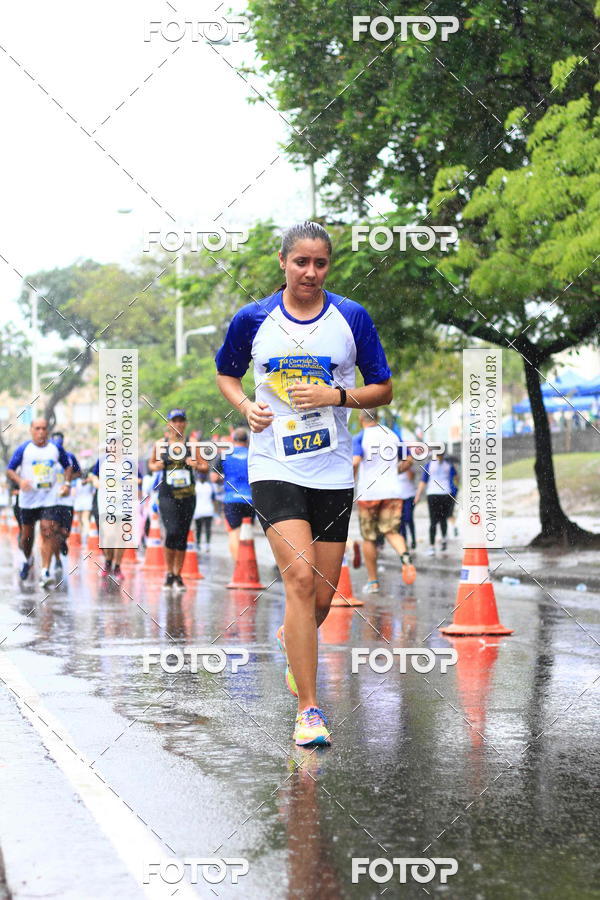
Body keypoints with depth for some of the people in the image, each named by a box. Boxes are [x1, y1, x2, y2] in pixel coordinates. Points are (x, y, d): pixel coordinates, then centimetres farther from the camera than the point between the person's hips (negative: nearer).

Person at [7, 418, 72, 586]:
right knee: (27, 533, 11)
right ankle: (27, 560, 41)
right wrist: (20, 481, -20)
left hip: (49, 498, 0)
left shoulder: (56, 449, 3)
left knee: (48, 532, -14)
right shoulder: (23, 449, -3)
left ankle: (45, 571, -15)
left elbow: (68, 466, 18)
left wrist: (67, 483, 2)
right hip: (28, 498, 0)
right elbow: (10, 470, -1)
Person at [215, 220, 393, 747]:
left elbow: (384, 390, 6)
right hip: (274, 467, -2)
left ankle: (293, 641, 44)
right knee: (300, 577, -19)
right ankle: (308, 709, -15)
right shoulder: (253, 319, 2)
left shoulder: (352, 318, 2)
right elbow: (226, 373, 18)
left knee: (322, 595, 6)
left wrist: (336, 396, -12)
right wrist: (245, 406, -2)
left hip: (333, 471, 2)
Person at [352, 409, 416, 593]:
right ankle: (405, 556, -29)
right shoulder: (392, 435, 11)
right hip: (392, 491, 3)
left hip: (368, 492, -3)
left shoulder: (360, 438, -4)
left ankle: (373, 581, 12)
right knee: (391, 531, 4)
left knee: (368, 538, 8)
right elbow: (407, 462, 16)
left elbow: (355, 461, -20)